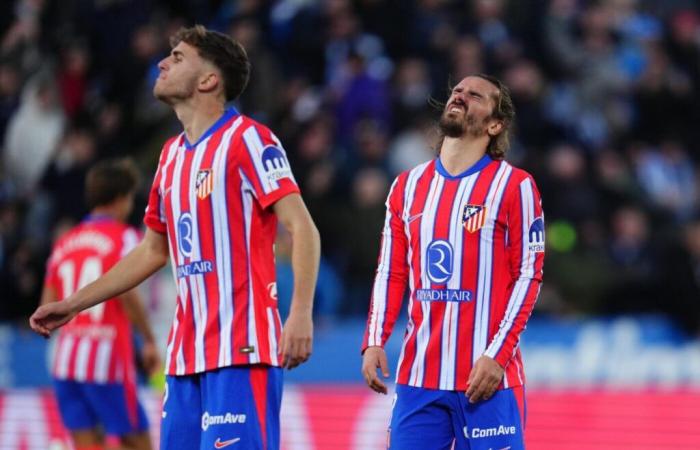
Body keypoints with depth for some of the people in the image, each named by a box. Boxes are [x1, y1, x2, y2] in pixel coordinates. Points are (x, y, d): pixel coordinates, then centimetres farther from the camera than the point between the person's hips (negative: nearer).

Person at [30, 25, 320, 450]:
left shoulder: (247, 139, -7)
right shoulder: (173, 154, 17)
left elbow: (303, 229, -13)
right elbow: (152, 251, 28)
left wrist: (301, 313, -25)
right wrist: (73, 304, 26)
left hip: (242, 350, -8)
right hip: (186, 354, 8)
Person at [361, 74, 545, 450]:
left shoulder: (514, 186, -1)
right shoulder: (408, 185, 14)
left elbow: (529, 276, -5)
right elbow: (391, 274, 16)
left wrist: (497, 355, -13)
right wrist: (374, 342, 2)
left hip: (486, 377, -5)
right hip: (417, 376, 5)